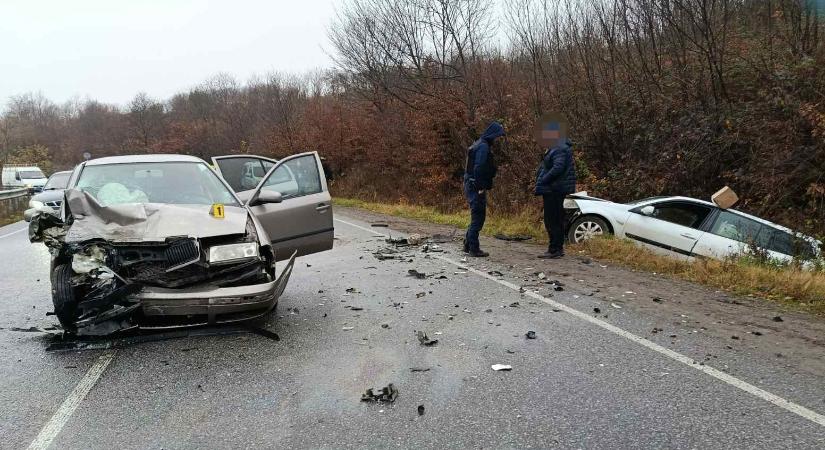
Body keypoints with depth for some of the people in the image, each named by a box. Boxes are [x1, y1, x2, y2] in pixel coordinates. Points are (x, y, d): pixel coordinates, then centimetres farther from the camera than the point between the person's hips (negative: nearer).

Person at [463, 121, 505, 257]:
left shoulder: (481, 144, 17)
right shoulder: (483, 146, -14)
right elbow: (479, 168, -22)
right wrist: (481, 187, -20)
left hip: (471, 186, 10)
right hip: (476, 187, -10)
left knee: (477, 216, 17)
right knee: (478, 216, -5)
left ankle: (468, 245, 23)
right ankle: (474, 248, -1)